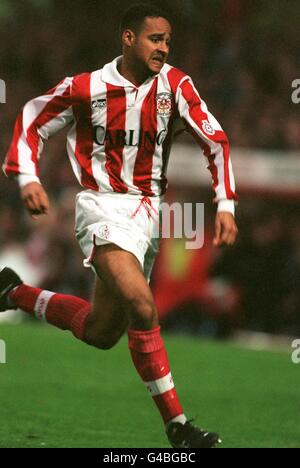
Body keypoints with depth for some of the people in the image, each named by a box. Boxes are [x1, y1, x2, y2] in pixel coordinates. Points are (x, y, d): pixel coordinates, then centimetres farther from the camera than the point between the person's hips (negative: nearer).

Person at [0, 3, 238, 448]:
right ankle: (176, 424, -20)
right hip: (103, 207, -5)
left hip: (146, 211, 5)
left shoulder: (174, 84, -1)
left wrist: (225, 205, -9)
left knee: (102, 333, 11)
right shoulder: (85, 88, -8)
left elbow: (215, 140, 0)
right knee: (142, 306, -25)